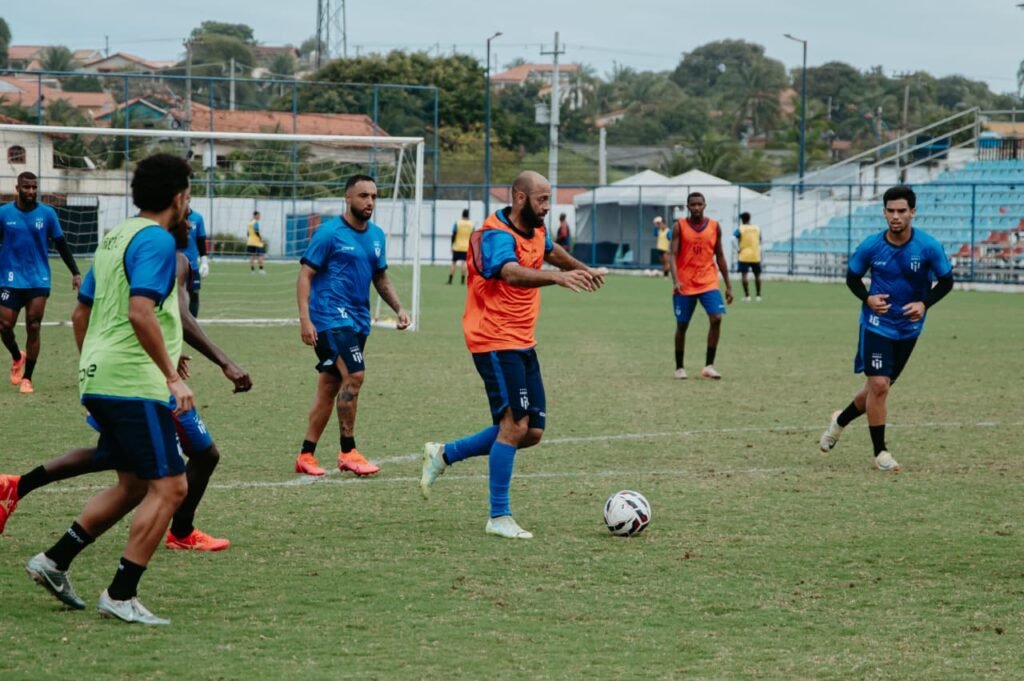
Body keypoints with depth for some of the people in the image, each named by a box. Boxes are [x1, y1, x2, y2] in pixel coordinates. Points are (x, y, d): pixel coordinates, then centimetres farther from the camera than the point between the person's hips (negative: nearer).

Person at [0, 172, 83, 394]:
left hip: (38, 280, 0)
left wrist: (75, 272, 0)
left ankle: (27, 378, 5)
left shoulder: (47, 214, 1)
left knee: (33, 328, -5)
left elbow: (61, 245, 6)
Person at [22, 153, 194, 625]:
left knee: (133, 485, 18)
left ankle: (55, 561, 17)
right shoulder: (156, 240, -12)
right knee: (168, 486, -6)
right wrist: (173, 375, -21)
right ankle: (120, 596, -6)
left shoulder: (116, 236, 17)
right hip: (135, 384, -10)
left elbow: (81, 313, 23)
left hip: (99, 379, 10)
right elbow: (140, 312, -24)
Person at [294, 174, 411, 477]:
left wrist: (399, 308, 9)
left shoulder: (377, 236, 12)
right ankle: (348, 452, -11)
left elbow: (381, 278, 23)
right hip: (330, 317, -7)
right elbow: (305, 276, -9)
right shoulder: (329, 233, -8)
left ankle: (306, 455, 16)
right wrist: (305, 319, -17)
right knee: (354, 374, -19)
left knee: (330, 386, 9)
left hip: (358, 321, 7)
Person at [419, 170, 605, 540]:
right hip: (496, 341, -9)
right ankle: (499, 518, -7)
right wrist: (558, 277, -56)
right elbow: (513, 273, -41)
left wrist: (582, 269, 27)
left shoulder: (535, 230, 10)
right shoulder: (497, 236, -19)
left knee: (532, 432, 8)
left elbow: (551, 251, 36)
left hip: (522, 343, 9)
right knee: (515, 425, -14)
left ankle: (443, 455, 22)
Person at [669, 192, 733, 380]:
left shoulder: (714, 227, 4)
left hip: (708, 282, 1)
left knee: (716, 319, -16)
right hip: (685, 285, -1)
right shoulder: (680, 227, -3)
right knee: (682, 325, 4)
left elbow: (719, 257, 10)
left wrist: (728, 285, 8)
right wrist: (675, 280, -24)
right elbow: (673, 255, -9)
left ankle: (709, 366, -10)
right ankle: (679, 367, 19)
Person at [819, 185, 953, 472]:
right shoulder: (871, 246, -12)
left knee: (879, 388, 12)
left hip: (908, 328, 2)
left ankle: (840, 421, 39)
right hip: (876, 326, -2)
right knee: (878, 386, -12)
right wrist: (867, 298, -15)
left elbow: (946, 281, -2)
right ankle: (880, 452, 2)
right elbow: (852, 277, 4)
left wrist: (924, 303, -19)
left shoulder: (928, 247, -13)